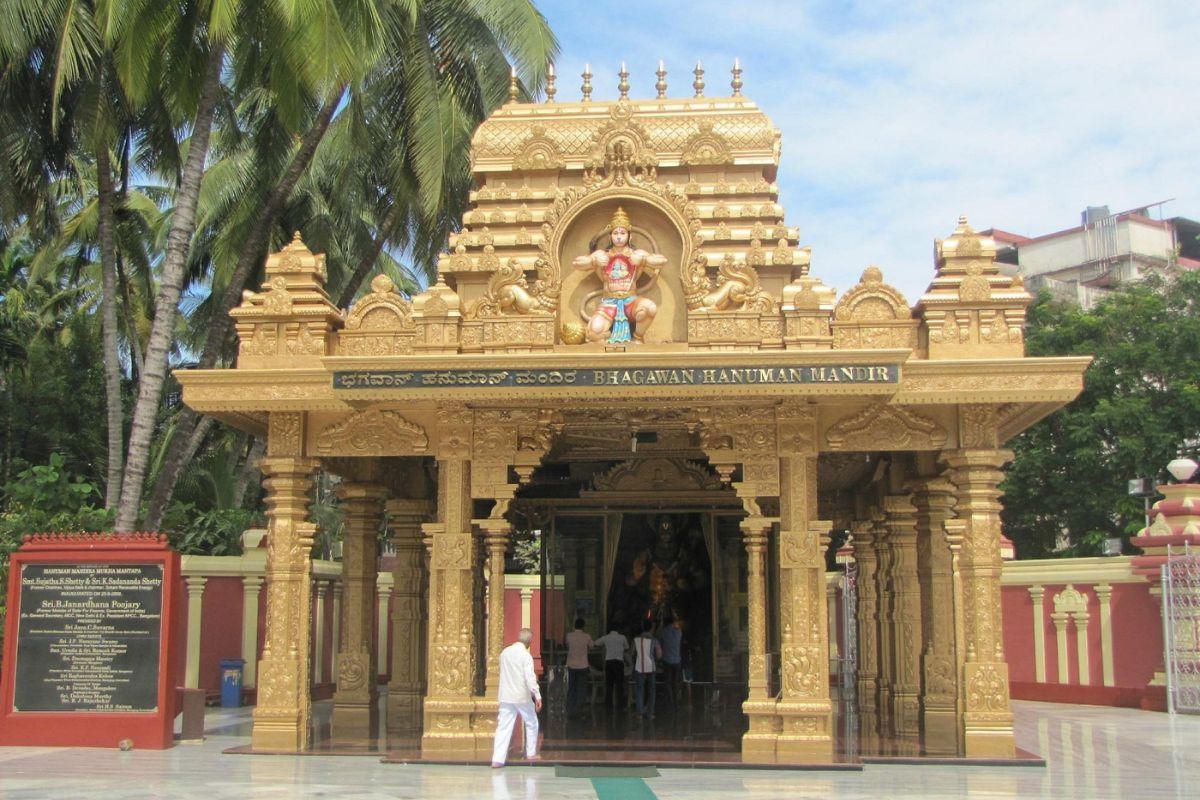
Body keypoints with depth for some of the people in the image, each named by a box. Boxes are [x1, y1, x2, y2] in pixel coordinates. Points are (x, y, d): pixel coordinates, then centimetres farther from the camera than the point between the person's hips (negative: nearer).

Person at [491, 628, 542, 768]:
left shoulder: (504, 652, 5)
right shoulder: (525, 655, -13)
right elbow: (530, 678, -20)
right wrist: (537, 696, -19)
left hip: (505, 696, 4)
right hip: (522, 696, -4)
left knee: (503, 727, 3)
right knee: (531, 723, 17)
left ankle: (497, 759, -5)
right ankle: (531, 753, 24)